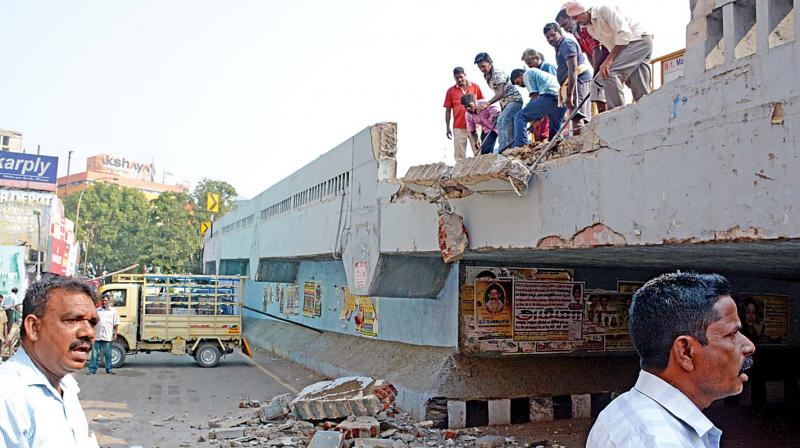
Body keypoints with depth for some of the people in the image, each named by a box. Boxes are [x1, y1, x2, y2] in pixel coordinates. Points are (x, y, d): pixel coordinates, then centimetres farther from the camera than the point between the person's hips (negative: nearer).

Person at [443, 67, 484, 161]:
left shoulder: (475, 87, 7)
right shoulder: (451, 91, 7)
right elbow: (448, 110, 8)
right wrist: (448, 128, 5)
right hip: (459, 128, 0)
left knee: (478, 152, -1)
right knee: (459, 155, -2)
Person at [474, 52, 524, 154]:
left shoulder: (498, 73, -18)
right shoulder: (486, 76, 8)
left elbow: (500, 93, -28)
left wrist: (487, 104, -40)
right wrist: (502, 110, 10)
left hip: (514, 99, -9)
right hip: (505, 102, 9)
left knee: (501, 121, -23)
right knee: (509, 127, 8)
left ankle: (503, 148, -26)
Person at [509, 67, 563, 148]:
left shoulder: (527, 73, 13)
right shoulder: (540, 73, 40)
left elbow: (534, 95, 3)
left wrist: (535, 119, 3)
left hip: (549, 96, -9)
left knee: (520, 116, -6)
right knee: (555, 132, 19)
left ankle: (520, 147, -20)